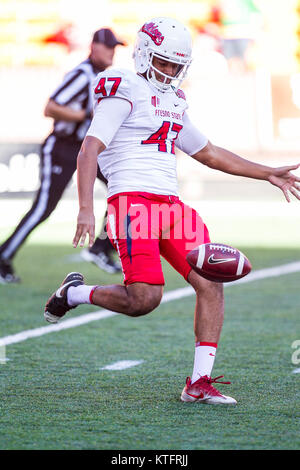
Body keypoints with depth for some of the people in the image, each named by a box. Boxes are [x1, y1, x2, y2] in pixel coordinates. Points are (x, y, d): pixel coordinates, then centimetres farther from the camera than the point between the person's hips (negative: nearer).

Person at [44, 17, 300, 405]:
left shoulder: (172, 103, 22)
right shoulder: (124, 92, -3)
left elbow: (208, 153, 33)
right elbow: (89, 150, -13)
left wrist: (267, 174, 31)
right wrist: (86, 209, -25)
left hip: (171, 204, 8)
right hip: (133, 201, -8)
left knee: (212, 283, -5)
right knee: (144, 299, -18)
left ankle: (199, 383, -1)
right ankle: (73, 294, 10)